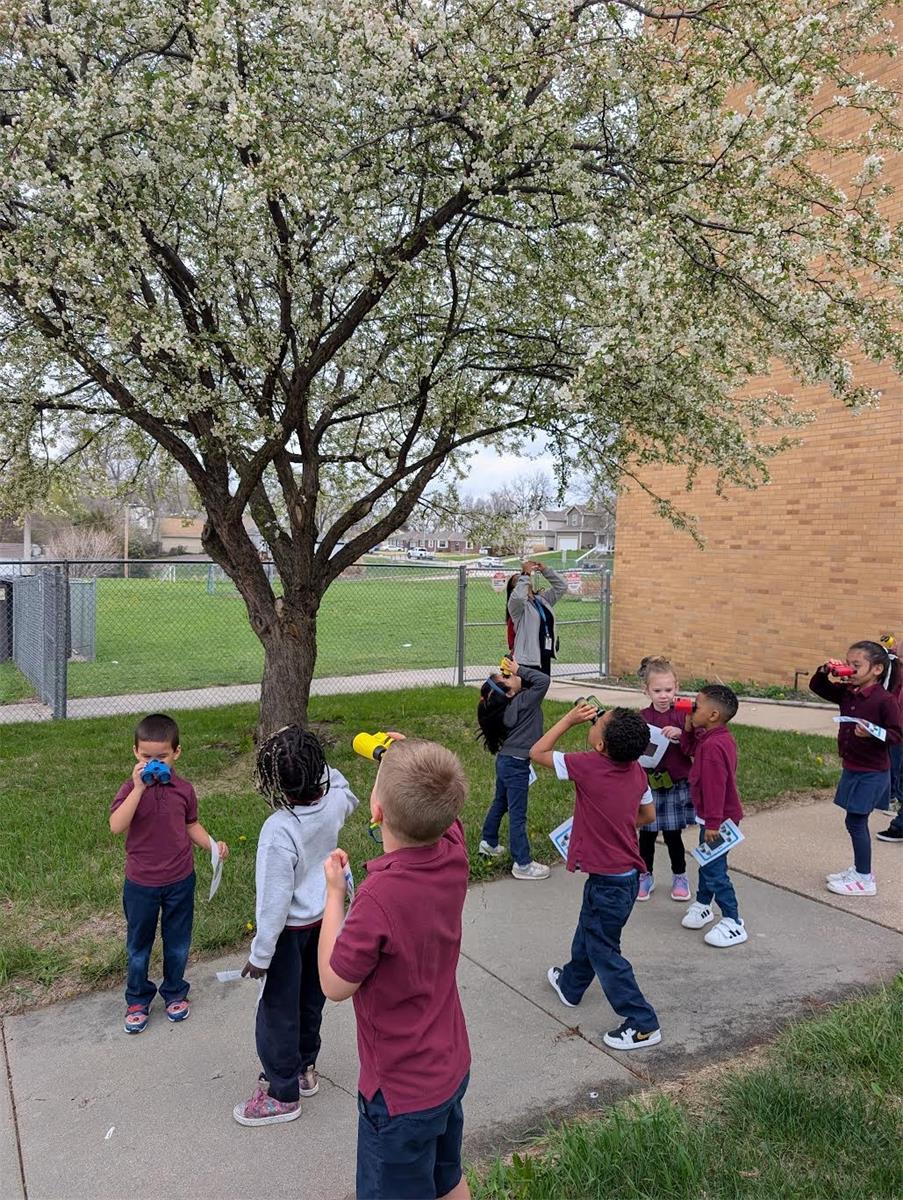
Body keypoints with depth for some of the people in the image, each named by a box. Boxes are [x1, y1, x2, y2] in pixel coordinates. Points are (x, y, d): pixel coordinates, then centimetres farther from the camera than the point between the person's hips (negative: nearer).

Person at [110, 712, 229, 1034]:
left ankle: (175, 992, 40)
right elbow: (116, 826, -30)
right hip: (141, 883, -1)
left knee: (177, 941, 17)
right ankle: (137, 999, 38)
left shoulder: (184, 790, -7)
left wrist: (212, 844, -10)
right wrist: (139, 788, -36)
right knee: (138, 944, 17)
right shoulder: (131, 789, -14)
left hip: (180, 880, 2)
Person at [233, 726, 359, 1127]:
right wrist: (319, 765, 0)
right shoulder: (333, 801, -19)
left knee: (278, 1010, 14)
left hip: (291, 928, -7)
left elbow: (274, 900, -27)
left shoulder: (279, 830, -36)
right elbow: (347, 797, 11)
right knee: (311, 997, 24)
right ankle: (304, 1070, 44)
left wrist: (260, 953, -14)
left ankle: (282, 1094, 30)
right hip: (324, 917, 7)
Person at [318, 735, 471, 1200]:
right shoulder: (453, 854, -16)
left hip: (401, 1092, -7)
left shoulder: (380, 896, -36)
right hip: (452, 1069, 7)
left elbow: (335, 984, -18)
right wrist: (410, 760, 2)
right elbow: (437, 803, 10)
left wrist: (334, 893, -13)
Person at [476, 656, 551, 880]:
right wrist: (519, 669, -20)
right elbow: (543, 680, -29)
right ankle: (523, 864, 8)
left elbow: (529, 682, 14)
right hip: (516, 765, -9)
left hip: (505, 760, 9)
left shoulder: (509, 703, 0)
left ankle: (489, 843, 42)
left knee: (500, 803, 25)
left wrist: (517, 670, -2)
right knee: (517, 815, -1)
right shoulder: (522, 702, -23)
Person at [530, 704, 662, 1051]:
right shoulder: (636, 770, -5)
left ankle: (643, 1024, 19)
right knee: (588, 932, 28)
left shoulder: (588, 765, -26)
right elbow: (648, 814, 10)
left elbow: (538, 752, -13)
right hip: (627, 872, 8)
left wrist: (569, 718, -10)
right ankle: (571, 984, 51)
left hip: (608, 881, -8)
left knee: (603, 950, 8)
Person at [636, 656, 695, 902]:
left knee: (673, 835, 8)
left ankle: (679, 877, 30)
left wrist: (682, 734, -24)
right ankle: (645, 876, 29)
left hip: (677, 785, 0)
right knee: (646, 834, 9)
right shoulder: (641, 718, -4)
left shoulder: (683, 715, -5)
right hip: (648, 785, 1)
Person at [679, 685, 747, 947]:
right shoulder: (718, 738, 4)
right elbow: (689, 749, 19)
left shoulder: (713, 746, -29)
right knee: (707, 862, 24)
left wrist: (712, 823, -25)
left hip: (719, 818, -11)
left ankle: (733, 923, 7)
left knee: (714, 870, -3)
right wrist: (689, 727, 2)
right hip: (714, 816, 11)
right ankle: (702, 904, 40)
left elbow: (714, 787, -29)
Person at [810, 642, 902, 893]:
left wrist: (872, 733, -33)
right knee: (857, 821, 17)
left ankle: (864, 880, 9)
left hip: (872, 773, -7)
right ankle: (859, 869, 32)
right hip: (851, 769, 8)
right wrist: (825, 672, -8)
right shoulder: (846, 693, 2)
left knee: (855, 821, -3)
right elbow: (817, 687, 10)